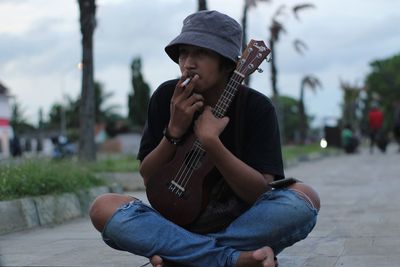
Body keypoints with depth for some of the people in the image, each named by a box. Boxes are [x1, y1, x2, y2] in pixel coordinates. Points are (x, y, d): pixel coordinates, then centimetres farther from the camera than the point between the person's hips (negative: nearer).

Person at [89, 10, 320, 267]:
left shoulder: (257, 108, -10)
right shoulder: (166, 98, -4)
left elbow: (261, 191, -18)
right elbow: (148, 178, -2)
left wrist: (211, 141, -29)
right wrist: (174, 130, -18)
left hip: (240, 225, -1)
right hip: (177, 222, 2)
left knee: (305, 197, -29)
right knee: (103, 208, -25)